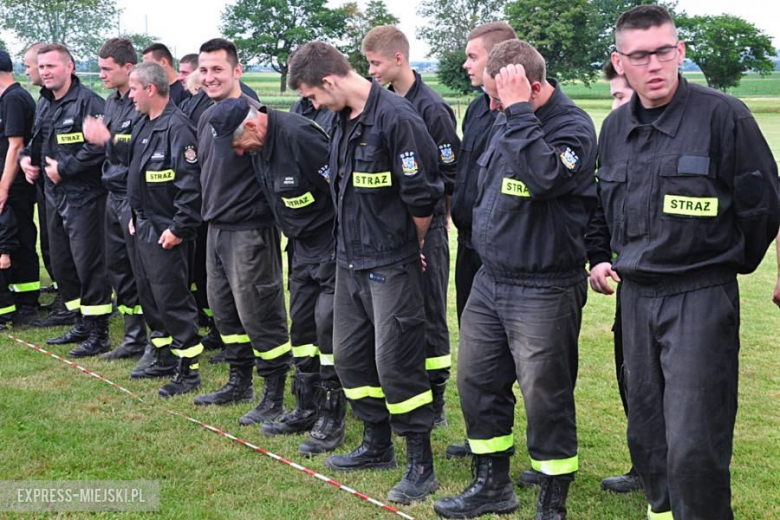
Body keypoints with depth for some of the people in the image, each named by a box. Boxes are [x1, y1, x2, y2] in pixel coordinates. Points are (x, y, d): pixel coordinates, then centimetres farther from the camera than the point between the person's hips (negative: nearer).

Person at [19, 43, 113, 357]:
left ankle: (98, 333, 2)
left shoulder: (88, 102, -14)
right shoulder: (44, 104, 14)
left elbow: (98, 147, -23)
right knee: (62, 264, 14)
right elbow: (37, 141, 27)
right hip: (54, 196, 9)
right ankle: (82, 324, 27)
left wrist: (63, 168, -18)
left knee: (89, 264, -6)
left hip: (83, 197, -9)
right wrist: (26, 157, 6)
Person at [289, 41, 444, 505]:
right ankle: (378, 445, 31)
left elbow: (423, 196, -18)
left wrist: (412, 246, -4)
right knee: (350, 354, 14)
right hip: (350, 259, 9)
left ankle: (421, 464, 9)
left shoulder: (396, 117, -19)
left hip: (390, 265, -9)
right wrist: (356, 239, 14)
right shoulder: (342, 120, 7)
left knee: (396, 361, -4)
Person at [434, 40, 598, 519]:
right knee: (477, 382, 14)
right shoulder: (507, 121, 8)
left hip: (544, 291, -8)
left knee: (546, 399, 1)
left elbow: (546, 177, -35)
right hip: (490, 279, 8)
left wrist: (519, 110, -28)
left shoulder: (572, 127, -15)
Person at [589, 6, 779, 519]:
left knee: (693, 446, -8)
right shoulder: (616, 127, 9)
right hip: (635, 295, 6)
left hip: (701, 297, -6)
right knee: (646, 433, 16)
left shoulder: (722, 114, -11)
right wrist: (604, 260, 12)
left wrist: (730, 264, 4)